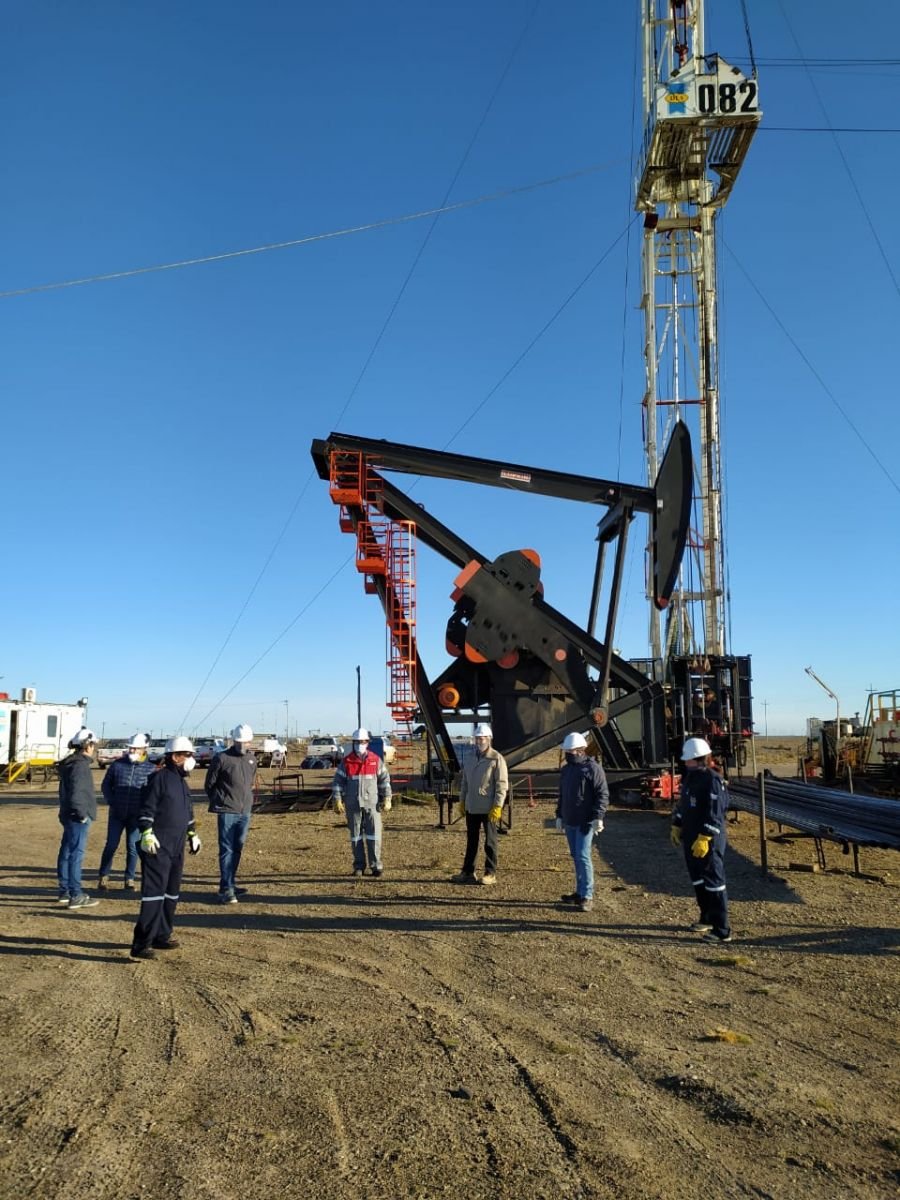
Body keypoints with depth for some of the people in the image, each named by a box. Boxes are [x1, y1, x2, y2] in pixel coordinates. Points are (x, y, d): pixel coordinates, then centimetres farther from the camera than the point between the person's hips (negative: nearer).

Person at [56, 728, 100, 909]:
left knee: (66, 852, 15)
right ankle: (76, 896, -3)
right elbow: (76, 793, -24)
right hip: (78, 818, -10)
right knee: (76, 854, -6)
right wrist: (82, 814, -19)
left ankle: (64, 891, 25)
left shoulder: (70, 763, 14)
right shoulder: (80, 764, -17)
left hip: (68, 815, 10)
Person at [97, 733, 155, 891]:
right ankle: (103, 877, 16)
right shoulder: (117, 764, 2)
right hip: (117, 814, 1)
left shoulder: (150, 769, -1)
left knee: (132, 848, 5)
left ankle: (130, 879, 17)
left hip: (136, 816, -1)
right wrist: (111, 802, -1)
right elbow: (106, 785, 9)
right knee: (111, 846, 3)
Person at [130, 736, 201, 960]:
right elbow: (146, 809, -15)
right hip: (157, 847, -9)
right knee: (154, 892, -12)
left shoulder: (182, 782, 17)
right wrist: (147, 833, -22)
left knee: (171, 893, 14)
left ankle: (162, 936, 25)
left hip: (177, 847, 9)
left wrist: (192, 834, 29)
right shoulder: (160, 778, -10)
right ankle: (141, 943, -10)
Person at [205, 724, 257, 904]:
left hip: (245, 811, 6)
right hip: (227, 812, -6)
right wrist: (219, 802, 7)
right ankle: (226, 889, -4)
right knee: (227, 849, -6)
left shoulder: (252, 758, 8)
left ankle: (230, 884, 23)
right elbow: (209, 784, -1)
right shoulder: (222, 758, -10)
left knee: (237, 849, 12)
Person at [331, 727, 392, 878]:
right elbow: (337, 782, 2)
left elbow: (385, 779, 6)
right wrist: (337, 801, -5)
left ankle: (376, 866, 2)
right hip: (353, 805, 1)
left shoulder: (376, 760, 2)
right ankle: (359, 867, 15)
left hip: (372, 803, 0)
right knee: (356, 835, 6)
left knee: (374, 834, -4)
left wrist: (387, 799, 1)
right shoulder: (346, 761, 0)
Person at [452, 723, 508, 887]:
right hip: (471, 807, 6)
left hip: (488, 809, -6)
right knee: (471, 841, 13)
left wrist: (497, 806, -17)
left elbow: (502, 785, -13)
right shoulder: (470, 759, 11)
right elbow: (464, 781, 18)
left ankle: (490, 874, 12)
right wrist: (462, 801, 13)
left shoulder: (497, 759, -10)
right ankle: (468, 872, 20)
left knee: (490, 842, 3)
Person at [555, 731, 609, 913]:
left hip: (585, 822, -8)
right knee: (576, 857, 12)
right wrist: (559, 815, 21)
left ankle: (587, 896, -5)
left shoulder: (593, 768, -9)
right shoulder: (566, 770, 15)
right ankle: (580, 892, 20)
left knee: (583, 856, -10)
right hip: (569, 821, 8)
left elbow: (603, 794, -13)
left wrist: (598, 817, -19)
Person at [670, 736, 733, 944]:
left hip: (708, 840, -10)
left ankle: (722, 930, 1)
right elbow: (682, 804, 21)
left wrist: (704, 838, -26)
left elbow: (715, 813, -23)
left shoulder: (712, 780, -18)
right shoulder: (689, 777, 10)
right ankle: (707, 918, 35)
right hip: (691, 838, 10)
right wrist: (676, 826, 22)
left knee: (713, 881, -5)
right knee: (697, 879, 19)